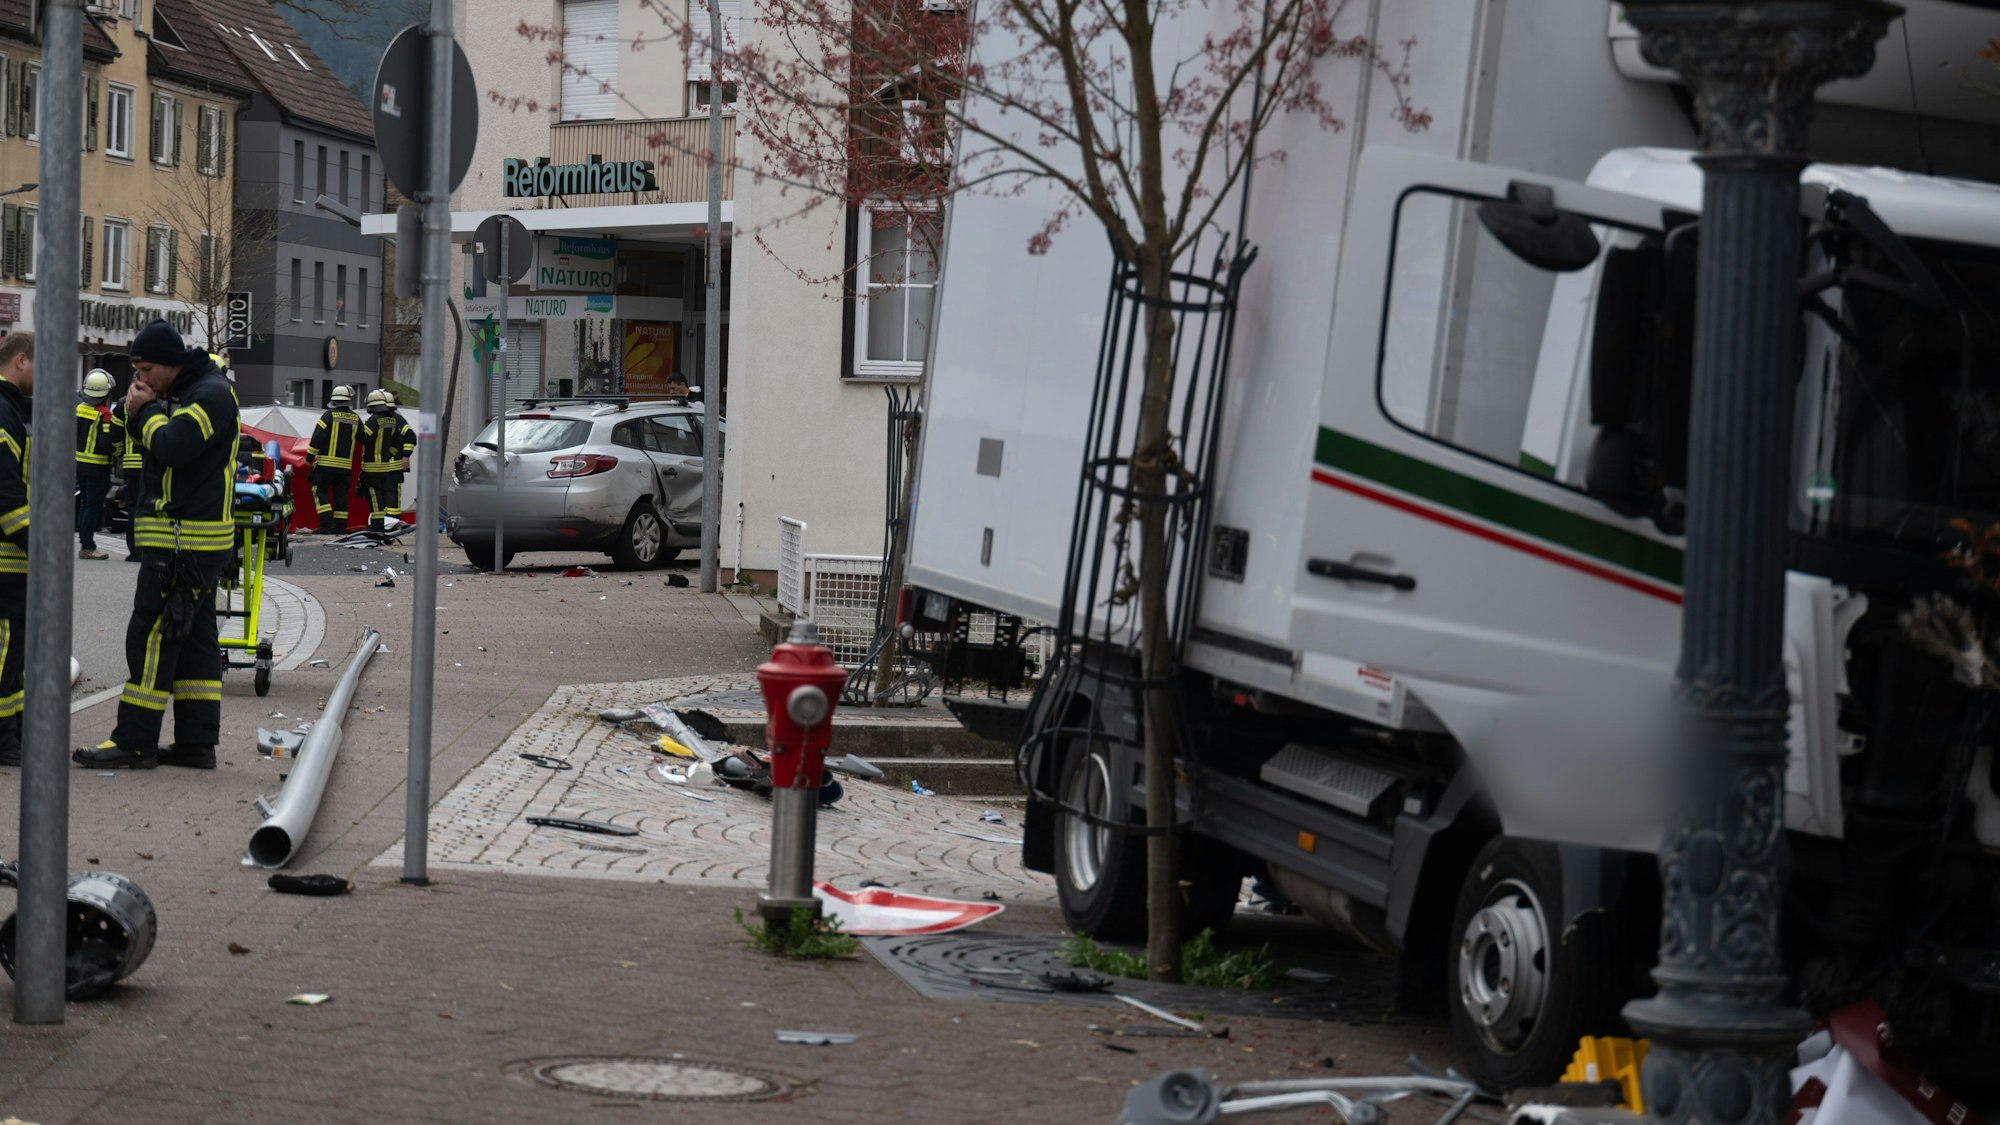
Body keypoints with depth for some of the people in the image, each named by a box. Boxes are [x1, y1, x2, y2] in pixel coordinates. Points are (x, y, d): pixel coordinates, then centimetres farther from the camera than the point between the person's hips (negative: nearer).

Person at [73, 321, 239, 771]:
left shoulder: (211, 393, -13)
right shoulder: (181, 393, 18)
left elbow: (172, 446, -24)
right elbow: (153, 445, 20)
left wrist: (147, 410, -10)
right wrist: (139, 413, 3)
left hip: (184, 540, -10)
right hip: (192, 541, 10)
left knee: (153, 634, -9)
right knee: (194, 637, 10)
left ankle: (135, 742, -7)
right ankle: (196, 742, 13)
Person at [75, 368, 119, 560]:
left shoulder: (78, 409, 5)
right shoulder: (104, 414, -18)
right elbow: (106, 442, -22)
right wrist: (116, 451, -4)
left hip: (79, 463, 7)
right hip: (97, 467, -7)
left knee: (85, 503, 17)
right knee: (93, 506, -3)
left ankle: (84, 542, 21)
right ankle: (87, 547, -3)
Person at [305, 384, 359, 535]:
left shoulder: (329, 415, -7)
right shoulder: (355, 419, 6)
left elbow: (317, 437, -11)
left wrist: (309, 457, -4)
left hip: (326, 463, -4)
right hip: (346, 464, 4)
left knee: (320, 491, 2)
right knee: (341, 495, 10)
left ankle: (326, 523, -11)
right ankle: (340, 526, 9)